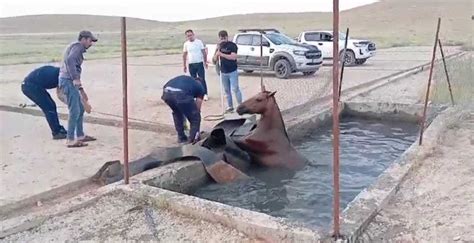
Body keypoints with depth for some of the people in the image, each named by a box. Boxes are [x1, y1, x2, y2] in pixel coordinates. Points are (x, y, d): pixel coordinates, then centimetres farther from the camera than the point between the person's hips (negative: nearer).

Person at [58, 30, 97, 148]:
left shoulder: (76, 48, 24)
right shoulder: (78, 46, -7)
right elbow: (69, 60, -26)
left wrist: (80, 88, 28)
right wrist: (75, 79, -27)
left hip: (71, 81, 10)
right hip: (68, 81, -10)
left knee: (80, 109, 16)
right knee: (74, 111, -8)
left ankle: (80, 135, 24)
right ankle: (71, 140, -4)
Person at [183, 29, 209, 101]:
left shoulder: (199, 42, -2)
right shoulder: (186, 44, 4)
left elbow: (204, 52, 1)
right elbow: (184, 55, 10)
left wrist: (205, 62, -2)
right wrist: (184, 65, 8)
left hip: (199, 63, -2)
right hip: (191, 64, 2)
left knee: (202, 79, -3)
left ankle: (205, 94, 3)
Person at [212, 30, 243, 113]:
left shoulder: (232, 45, -8)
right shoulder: (220, 46, 8)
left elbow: (233, 57, -22)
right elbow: (215, 59, 6)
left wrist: (221, 54, -26)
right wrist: (217, 51, -12)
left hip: (232, 71, -5)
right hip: (223, 72, 5)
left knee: (235, 89, -5)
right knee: (227, 90, 9)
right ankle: (230, 106, 17)